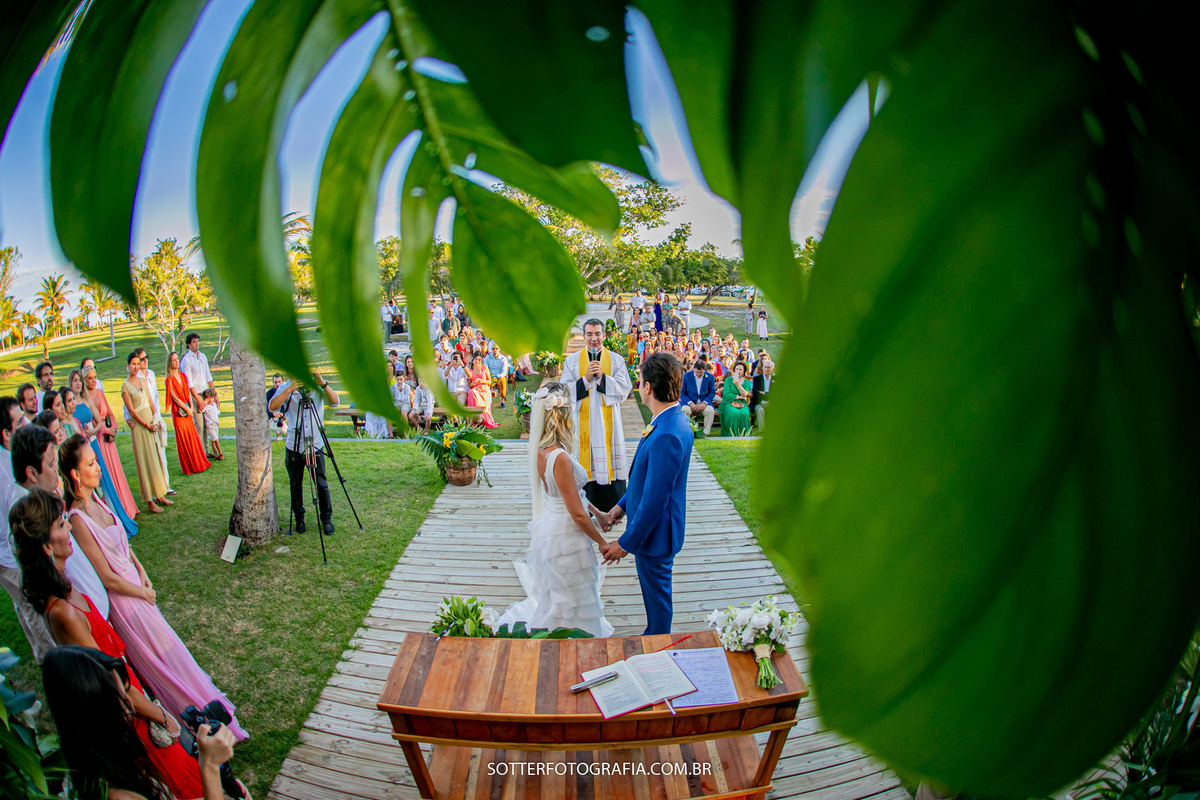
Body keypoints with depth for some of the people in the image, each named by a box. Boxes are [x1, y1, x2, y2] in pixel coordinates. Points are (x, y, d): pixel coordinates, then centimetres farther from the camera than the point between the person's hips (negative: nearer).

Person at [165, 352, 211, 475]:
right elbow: (175, 397, -12)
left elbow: (188, 392, 9)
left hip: (187, 410, 6)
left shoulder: (183, 376, 9)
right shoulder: (169, 379, -9)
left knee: (193, 437, 11)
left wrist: (191, 407, -4)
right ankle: (188, 467, 8)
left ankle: (199, 462, 21)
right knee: (183, 440, 0)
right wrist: (187, 409, -12)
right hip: (178, 412, -6)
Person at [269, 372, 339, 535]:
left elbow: (334, 402, -17)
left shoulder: (318, 386, -2)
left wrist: (323, 384, -28)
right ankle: (299, 518, 28)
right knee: (295, 484, 12)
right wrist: (290, 389, -25)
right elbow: (273, 406, -16)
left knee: (321, 484, 1)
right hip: (293, 446, 1)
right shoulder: (286, 387, -1)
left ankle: (327, 519, 14)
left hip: (315, 445, -1)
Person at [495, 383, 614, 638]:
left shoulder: (541, 450, -3)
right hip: (565, 536, -8)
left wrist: (599, 514, 15)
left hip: (549, 524, 9)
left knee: (554, 596, 28)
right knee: (571, 600, 12)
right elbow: (577, 514, -24)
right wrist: (602, 542, -10)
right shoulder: (560, 458, -30)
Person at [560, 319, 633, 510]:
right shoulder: (572, 361, 5)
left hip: (608, 421, 0)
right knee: (585, 461, 2)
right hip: (582, 421, 0)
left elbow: (625, 389, -5)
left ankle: (612, 507, 15)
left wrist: (602, 377, -16)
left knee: (609, 459, 3)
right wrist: (586, 378, -15)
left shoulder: (616, 360, 4)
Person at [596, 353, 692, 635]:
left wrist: (626, 543, -19)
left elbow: (654, 500, -29)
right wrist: (621, 505, 13)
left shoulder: (667, 436, -34)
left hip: (654, 534, -9)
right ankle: (654, 635, 49)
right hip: (652, 527, 9)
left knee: (656, 594, 14)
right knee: (654, 592, 28)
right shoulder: (672, 421, -1)